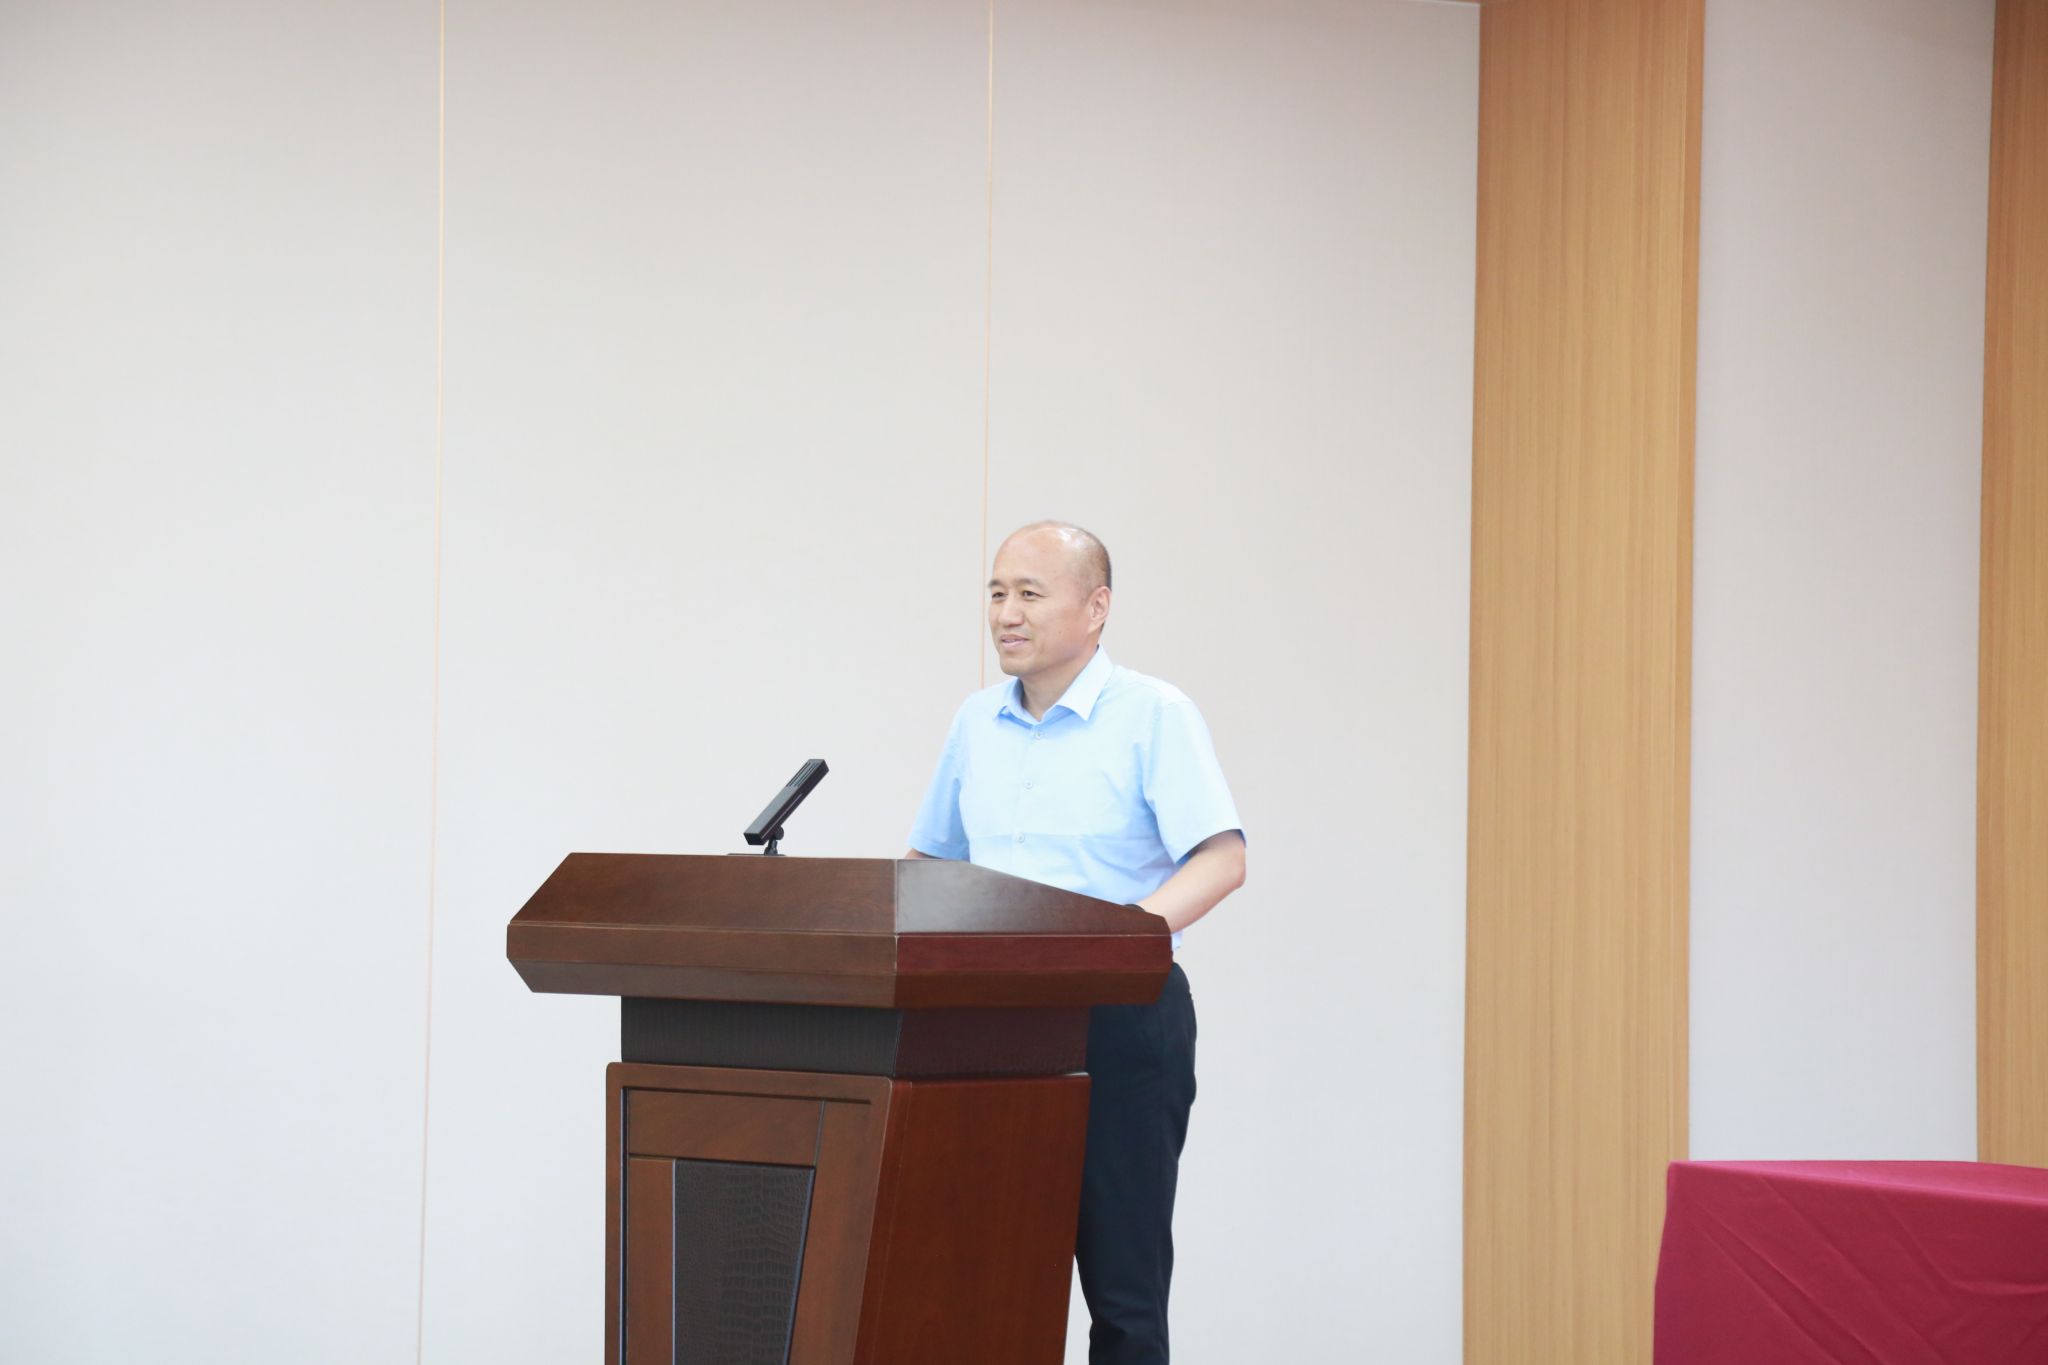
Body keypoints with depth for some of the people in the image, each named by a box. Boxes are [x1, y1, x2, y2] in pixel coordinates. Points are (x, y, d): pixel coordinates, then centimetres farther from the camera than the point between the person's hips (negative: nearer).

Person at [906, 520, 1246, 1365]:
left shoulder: (1155, 716, -5)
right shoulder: (977, 723, 13)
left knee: (1123, 1277, -2)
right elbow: (931, 857, 21)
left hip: (1121, 1016, -5)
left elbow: (1221, 859, -14)